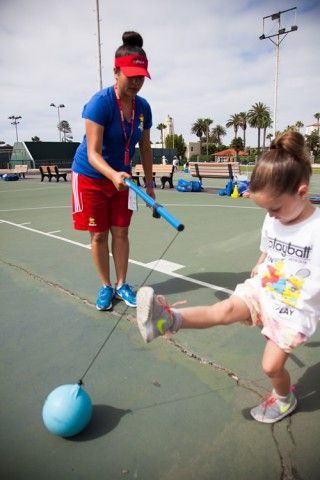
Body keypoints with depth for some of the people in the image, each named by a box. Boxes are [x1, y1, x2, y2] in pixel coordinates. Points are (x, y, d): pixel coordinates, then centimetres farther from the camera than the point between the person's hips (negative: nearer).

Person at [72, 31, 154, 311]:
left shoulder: (143, 107, -5)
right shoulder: (100, 102, -23)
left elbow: (145, 148, 5)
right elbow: (93, 153, -29)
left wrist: (149, 184, 5)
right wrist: (113, 175, -47)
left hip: (122, 177, 4)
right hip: (91, 177, -4)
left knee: (120, 232, 6)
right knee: (99, 235, 3)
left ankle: (122, 285, 20)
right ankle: (106, 286, 20)